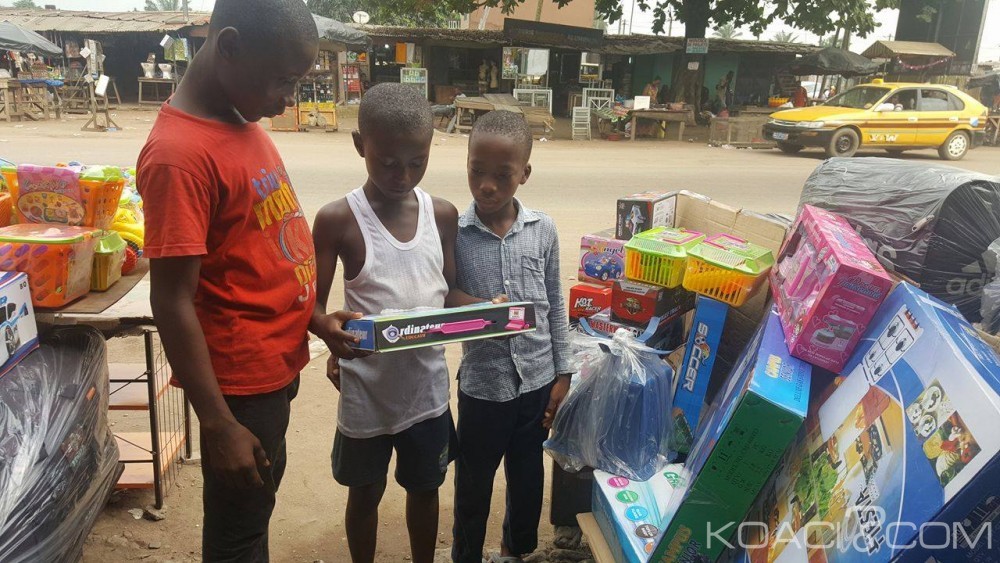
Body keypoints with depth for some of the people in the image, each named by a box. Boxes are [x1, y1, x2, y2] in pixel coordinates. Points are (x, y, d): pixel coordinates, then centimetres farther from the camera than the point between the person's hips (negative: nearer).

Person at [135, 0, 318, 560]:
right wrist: (218, 425, -20)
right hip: (242, 378, -8)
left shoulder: (244, 123, 4)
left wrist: (314, 315, 9)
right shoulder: (181, 154, -23)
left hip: (275, 364, 8)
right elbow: (172, 304, -22)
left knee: (257, 506, 26)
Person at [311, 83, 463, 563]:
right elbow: (312, 304, -9)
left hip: (427, 386, 3)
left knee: (424, 486, 21)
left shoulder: (443, 214, -2)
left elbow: (452, 292, 6)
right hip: (366, 391, -2)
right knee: (366, 491, 18)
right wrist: (330, 330, -32)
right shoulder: (338, 219, -13)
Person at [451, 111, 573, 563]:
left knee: (527, 475, 21)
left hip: (538, 378, 2)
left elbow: (555, 305, 2)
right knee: (473, 483, 15)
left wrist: (562, 374, 3)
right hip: (482, 383, -2)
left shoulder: (543, 229, -5)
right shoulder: (454, 233, -11)